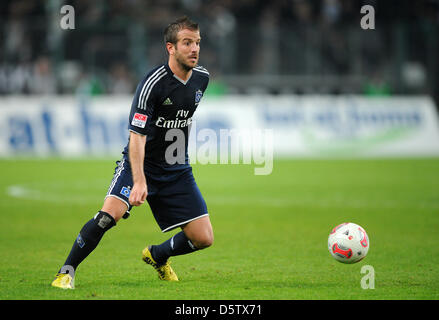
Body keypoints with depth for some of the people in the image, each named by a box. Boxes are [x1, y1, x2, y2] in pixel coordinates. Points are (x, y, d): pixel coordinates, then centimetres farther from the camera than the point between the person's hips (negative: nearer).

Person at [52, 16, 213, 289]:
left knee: (203, 238, -3)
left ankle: (158, 256, 28)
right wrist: (139, 181, -38)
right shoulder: (153, 83, -22)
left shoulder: (202, 77, -1)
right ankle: (67, 271, -13)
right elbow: (137, 136, -27)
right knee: (111, 213, -29)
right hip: (141, 163, -6)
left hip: (177, 169, 6)